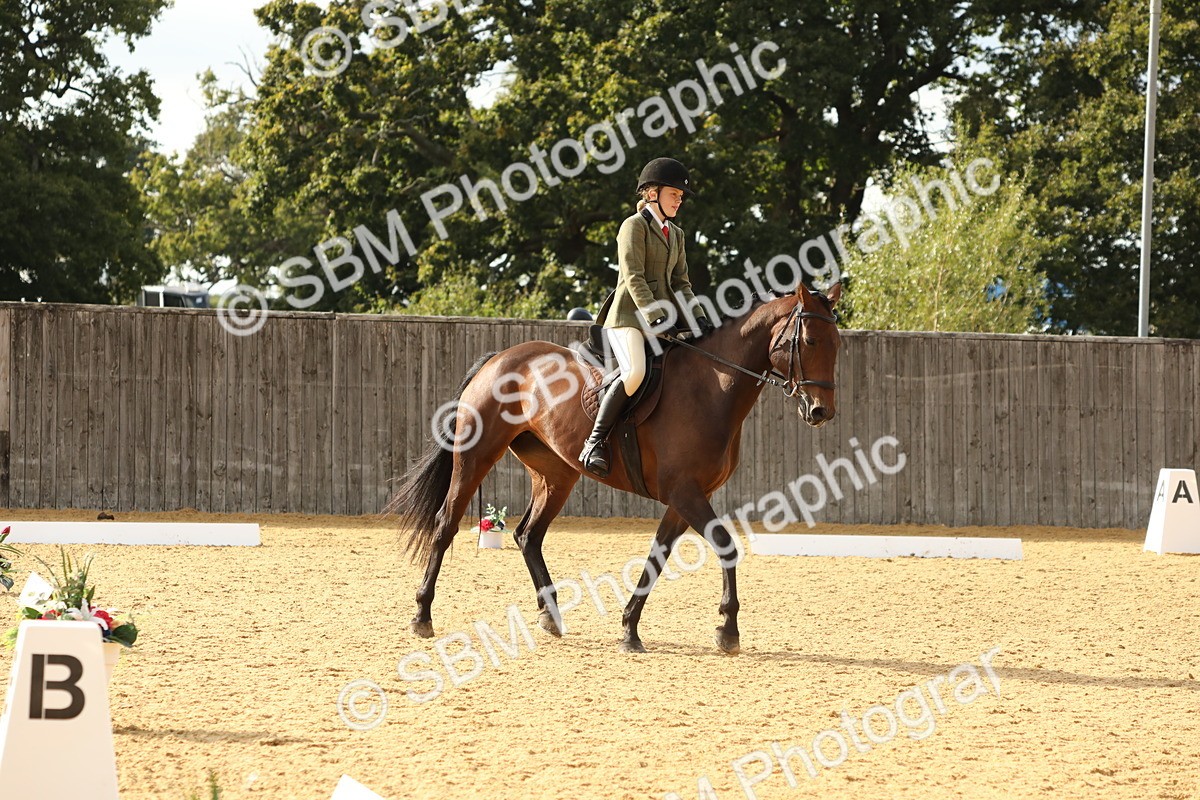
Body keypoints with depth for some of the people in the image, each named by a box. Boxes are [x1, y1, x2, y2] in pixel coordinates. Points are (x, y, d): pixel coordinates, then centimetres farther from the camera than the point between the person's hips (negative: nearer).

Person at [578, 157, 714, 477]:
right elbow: (634, 278, -13)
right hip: (629, 317, -8)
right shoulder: (634, 226, -3)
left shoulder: (675, 234, 21)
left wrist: (698, 318, 1)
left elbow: (680, 283, 18)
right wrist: (657, 319, -22)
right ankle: (595, 442, -25)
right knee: (636, 372, -32)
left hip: (661, 320, 8)